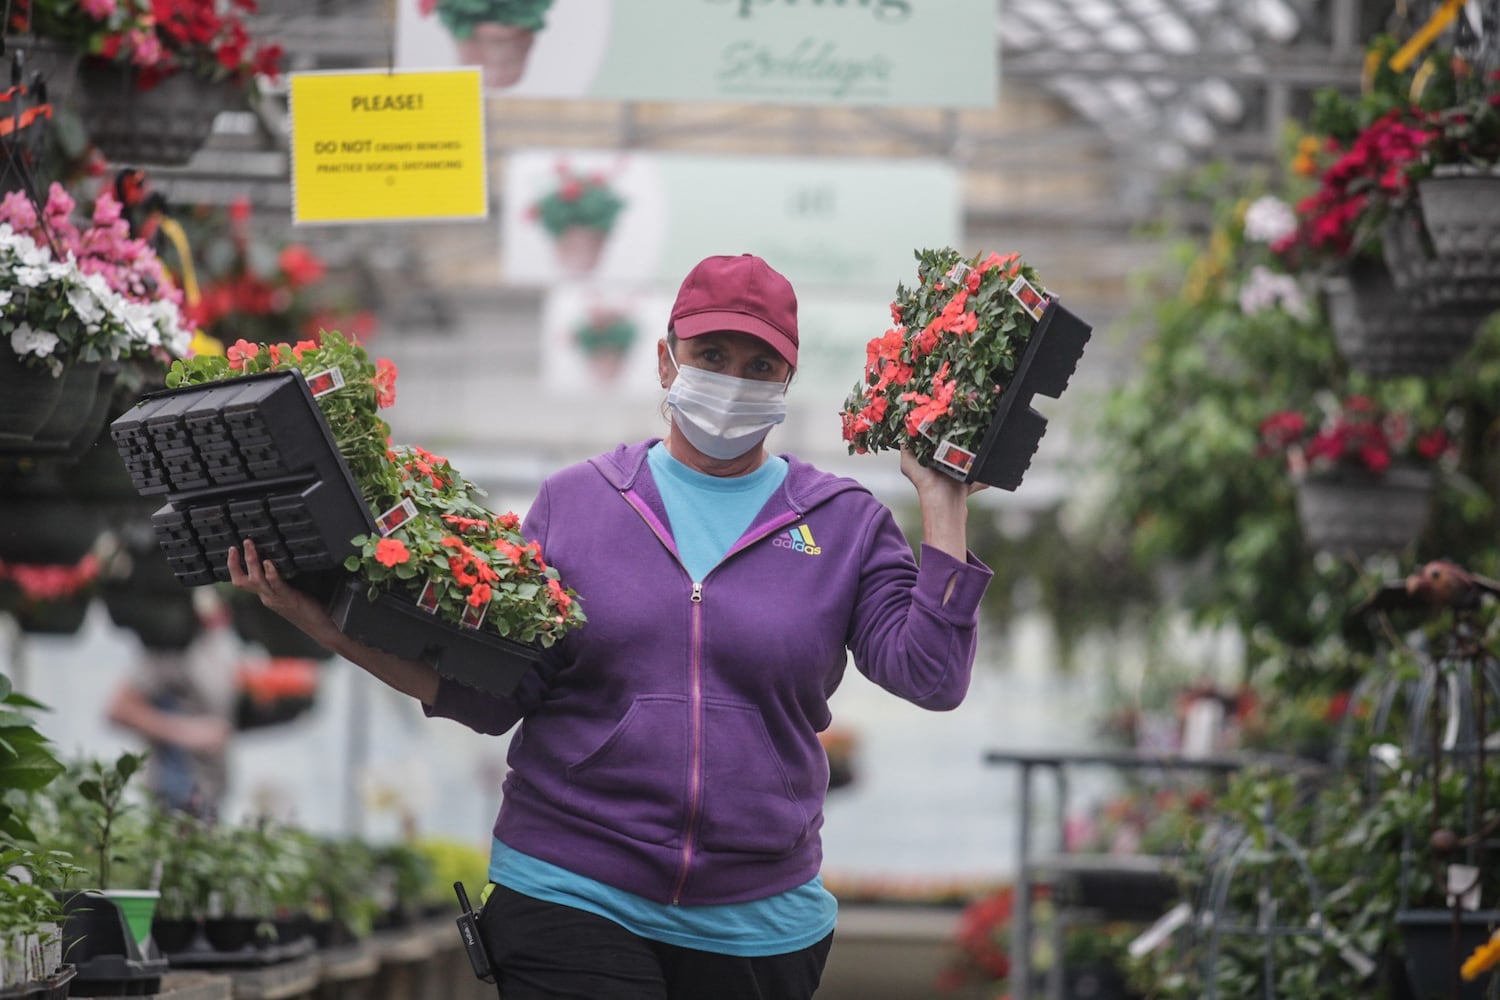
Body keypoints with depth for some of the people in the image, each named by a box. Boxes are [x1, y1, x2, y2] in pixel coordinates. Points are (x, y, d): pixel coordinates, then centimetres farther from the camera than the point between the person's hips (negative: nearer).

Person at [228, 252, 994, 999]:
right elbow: (497, 693, 3)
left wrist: (943, 504, -5)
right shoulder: (573, 501, 8)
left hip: (757, 927, 1)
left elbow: (929, 674, -6)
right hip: (571, 901, -1)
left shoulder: (845, 524, 7)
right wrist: (342, 634, -8)